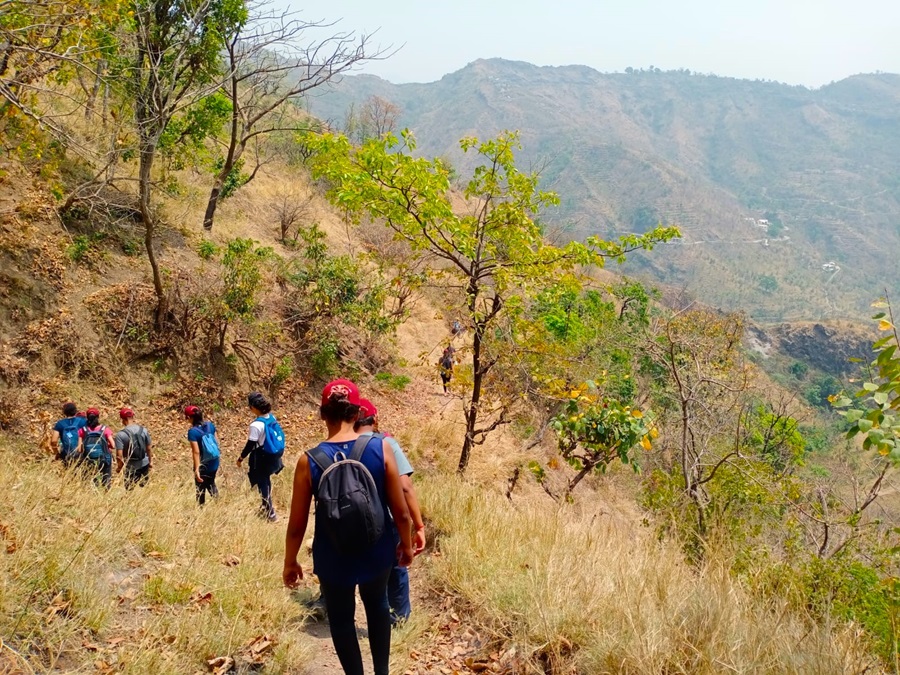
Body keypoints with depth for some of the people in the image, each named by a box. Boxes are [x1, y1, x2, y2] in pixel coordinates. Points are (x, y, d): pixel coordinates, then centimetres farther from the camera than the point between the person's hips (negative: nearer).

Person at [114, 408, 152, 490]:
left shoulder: (120, 434, -18)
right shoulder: (143, 430, -6)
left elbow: (119, 455, -18)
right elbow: (149, 448, 2)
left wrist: (119, 466, 0)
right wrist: (151, 461, 17)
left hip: (132, 467, -4)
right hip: (145, 464, 4)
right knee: (144, 488, 20)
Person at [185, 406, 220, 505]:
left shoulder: (192, 431, -21)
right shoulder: (210, 425, -4)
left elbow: (196, 452, -24)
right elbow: (217, 441, 6)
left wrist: (196, 469, -22)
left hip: (203, 465, -6)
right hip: (214, 463, 6)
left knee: (201, 489, 14)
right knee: (211, 483, 29)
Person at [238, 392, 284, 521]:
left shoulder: (256, 424, -25)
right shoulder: (272, 417, -2)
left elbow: (250, 445, -18)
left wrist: (241, 458, -4)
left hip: (262, 458, -8)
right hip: (274, 456, 8)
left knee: (262, 483, 7)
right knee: (266, 479, 26)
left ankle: (270, 513, 14)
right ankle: (266, 505, 43)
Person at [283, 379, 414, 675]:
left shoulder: (309, 462, -17)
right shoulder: (381, 448, -16)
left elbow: (297, 525, -9)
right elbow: (401, 511, -10)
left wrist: (290, 563, 8)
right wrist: (406, 545, 9)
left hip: (334, 559, -2)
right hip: (376, 552, 2)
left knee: (341, 619, 23)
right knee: (377, 605, 31)